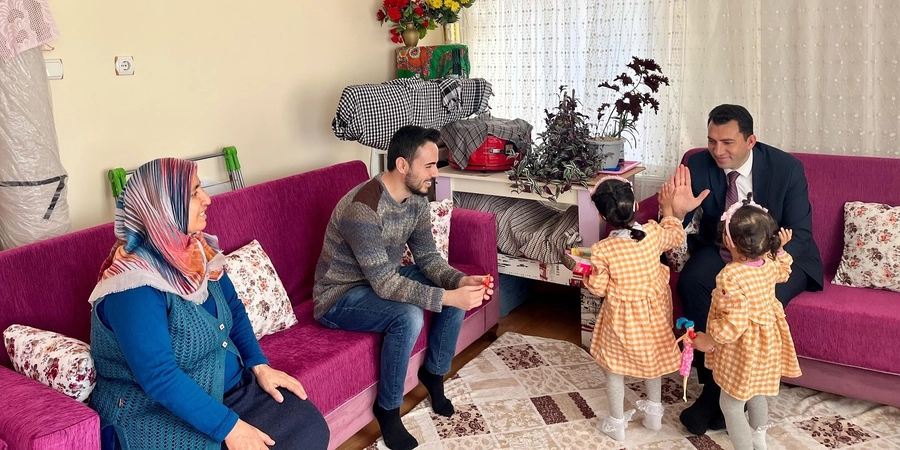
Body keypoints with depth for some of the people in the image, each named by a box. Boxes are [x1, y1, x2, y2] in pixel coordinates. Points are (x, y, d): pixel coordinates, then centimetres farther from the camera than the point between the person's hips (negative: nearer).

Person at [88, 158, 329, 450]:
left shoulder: (196, 250, 0)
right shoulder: (135, 287, -24)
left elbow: (232, 309, 13)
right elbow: (159, 377, -28)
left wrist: (260, 366, 2)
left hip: (228, 388, 7)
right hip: (154, 414, -7)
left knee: (309, 426, -6)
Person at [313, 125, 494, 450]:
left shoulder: (416, 198, -6)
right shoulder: (362, 208, -33)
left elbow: (427, 257, -2)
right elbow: (385, 284, -33)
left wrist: (460, 280, -21)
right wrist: (447, 298, -35)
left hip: (383, 279, 8)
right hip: (340, 297, -8)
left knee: (459, 290, -4)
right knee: (409, 317, -33)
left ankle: (434, 372, 15)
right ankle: (387, 408, -9)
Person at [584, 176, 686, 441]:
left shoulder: (602, 251, -26)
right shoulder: (654, 233, -17)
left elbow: (599, 289, -16)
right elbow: (677, 237, 6)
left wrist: (586, 273, 1)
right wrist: (667, 208, 14)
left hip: (621, 316, -4)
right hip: (653, 310, 4)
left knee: (614, 367, 16)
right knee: (651, 357, 27)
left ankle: (617, 423, 29)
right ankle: (654, 412, 43)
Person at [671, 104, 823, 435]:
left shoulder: (787, 168, -18)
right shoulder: (697, 165, -13)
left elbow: (800, 233, -16)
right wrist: (678, 212, -37)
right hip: (720, 250, 2)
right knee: (690, 283, -28)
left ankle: (722, 392, -14)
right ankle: (714, 380, -15)